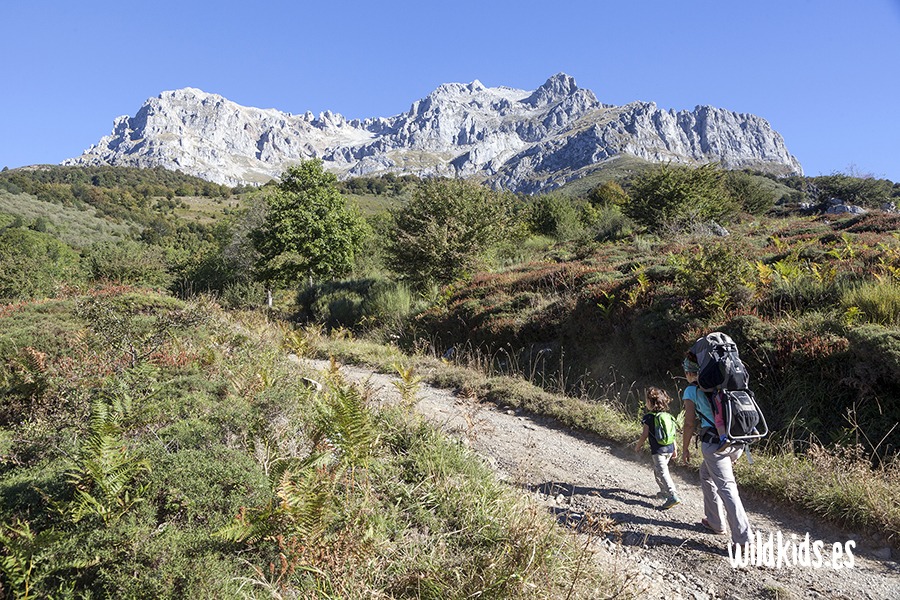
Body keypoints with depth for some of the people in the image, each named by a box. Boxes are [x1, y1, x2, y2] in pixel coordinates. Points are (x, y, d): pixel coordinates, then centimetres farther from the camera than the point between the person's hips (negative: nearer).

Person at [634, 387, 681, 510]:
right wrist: (675, 449, 20)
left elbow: (644, 435, -8)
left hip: (658, 450, -7)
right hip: (669, 449, 7)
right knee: (657, 471, 23)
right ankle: (664, 492, 31)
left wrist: (637, 446, 6)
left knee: (662, 472, -9)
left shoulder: (649, 417, -8)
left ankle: (673, 496, -19)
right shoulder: (668, 416, 10)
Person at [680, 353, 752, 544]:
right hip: (737, 441, 7)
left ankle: (744, 539, -10)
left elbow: (690, 423, -1)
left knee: (726, 488, -5)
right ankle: (714, 521, 30)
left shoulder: (691, 391, 2)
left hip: (714, 442, -7)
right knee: (706, 473, 25)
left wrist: (685, 449, 10)